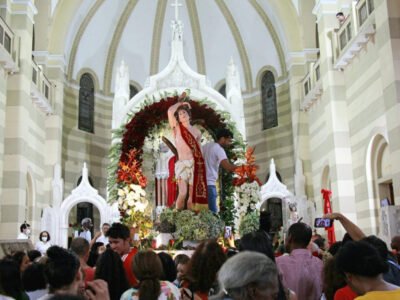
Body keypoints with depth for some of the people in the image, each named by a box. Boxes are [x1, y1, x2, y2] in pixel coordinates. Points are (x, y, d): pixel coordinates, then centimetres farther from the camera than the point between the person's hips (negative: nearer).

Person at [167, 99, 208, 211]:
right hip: (182, 164, -2)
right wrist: (180, 103, 5)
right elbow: (170, 111, -12)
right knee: (183, 193, -17)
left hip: (195, 165, 3)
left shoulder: (196, 131, 11)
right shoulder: (177, 128, 4)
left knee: (193, 195, 0)